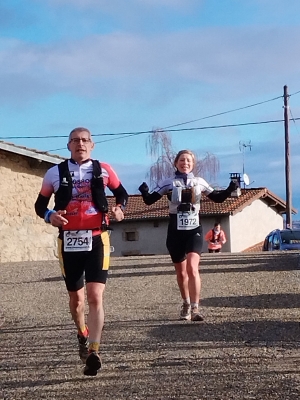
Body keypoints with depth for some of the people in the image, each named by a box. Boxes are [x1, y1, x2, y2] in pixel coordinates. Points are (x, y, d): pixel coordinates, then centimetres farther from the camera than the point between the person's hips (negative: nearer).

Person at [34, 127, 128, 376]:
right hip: (69, 242, 2)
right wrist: (49, 216, -12)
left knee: (95, 297, -15)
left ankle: (93, 352, -19)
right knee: (76, 297, 14)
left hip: (96, 240, -2)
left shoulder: (104, 170, 3)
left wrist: (120, 209, -5)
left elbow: (121, 193, 17)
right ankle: (83, 335, 41)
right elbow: (40, 203, 10)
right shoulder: (55, 173, 3)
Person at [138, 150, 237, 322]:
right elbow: (149, 200, -2)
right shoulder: (168, 183, 1)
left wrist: (230, 189, -7)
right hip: (175, 232, 1)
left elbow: (218, 198, 11)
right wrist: (144, 191, -24)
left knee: (192, 268, -21)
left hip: (194, 230, -1)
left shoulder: (199, 182, 5)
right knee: (181, 272, 12)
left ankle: (195, 308, -20)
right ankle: (186, 304, 34)